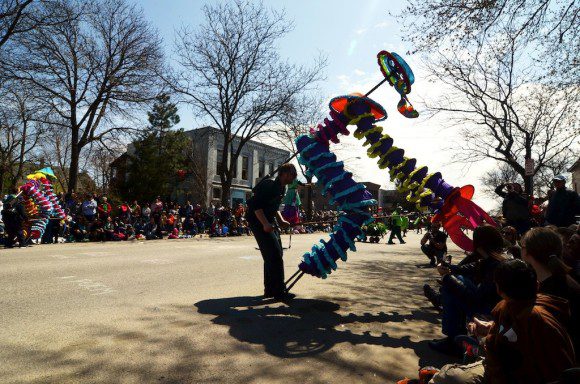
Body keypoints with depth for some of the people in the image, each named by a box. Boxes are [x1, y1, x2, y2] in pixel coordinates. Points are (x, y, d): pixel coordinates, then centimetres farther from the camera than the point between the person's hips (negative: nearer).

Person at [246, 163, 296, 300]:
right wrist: (265, 224, -33)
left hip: (268, 223, 10)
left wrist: (281, 220, 8)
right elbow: (256, 205, -26)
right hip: (259, 223, -10)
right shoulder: (269, 185, -19)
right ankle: (279, 292, -5)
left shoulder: (282, 188, 11)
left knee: (272, 256, 13)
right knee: (275, 256, -12)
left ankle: (270, 290, 23)